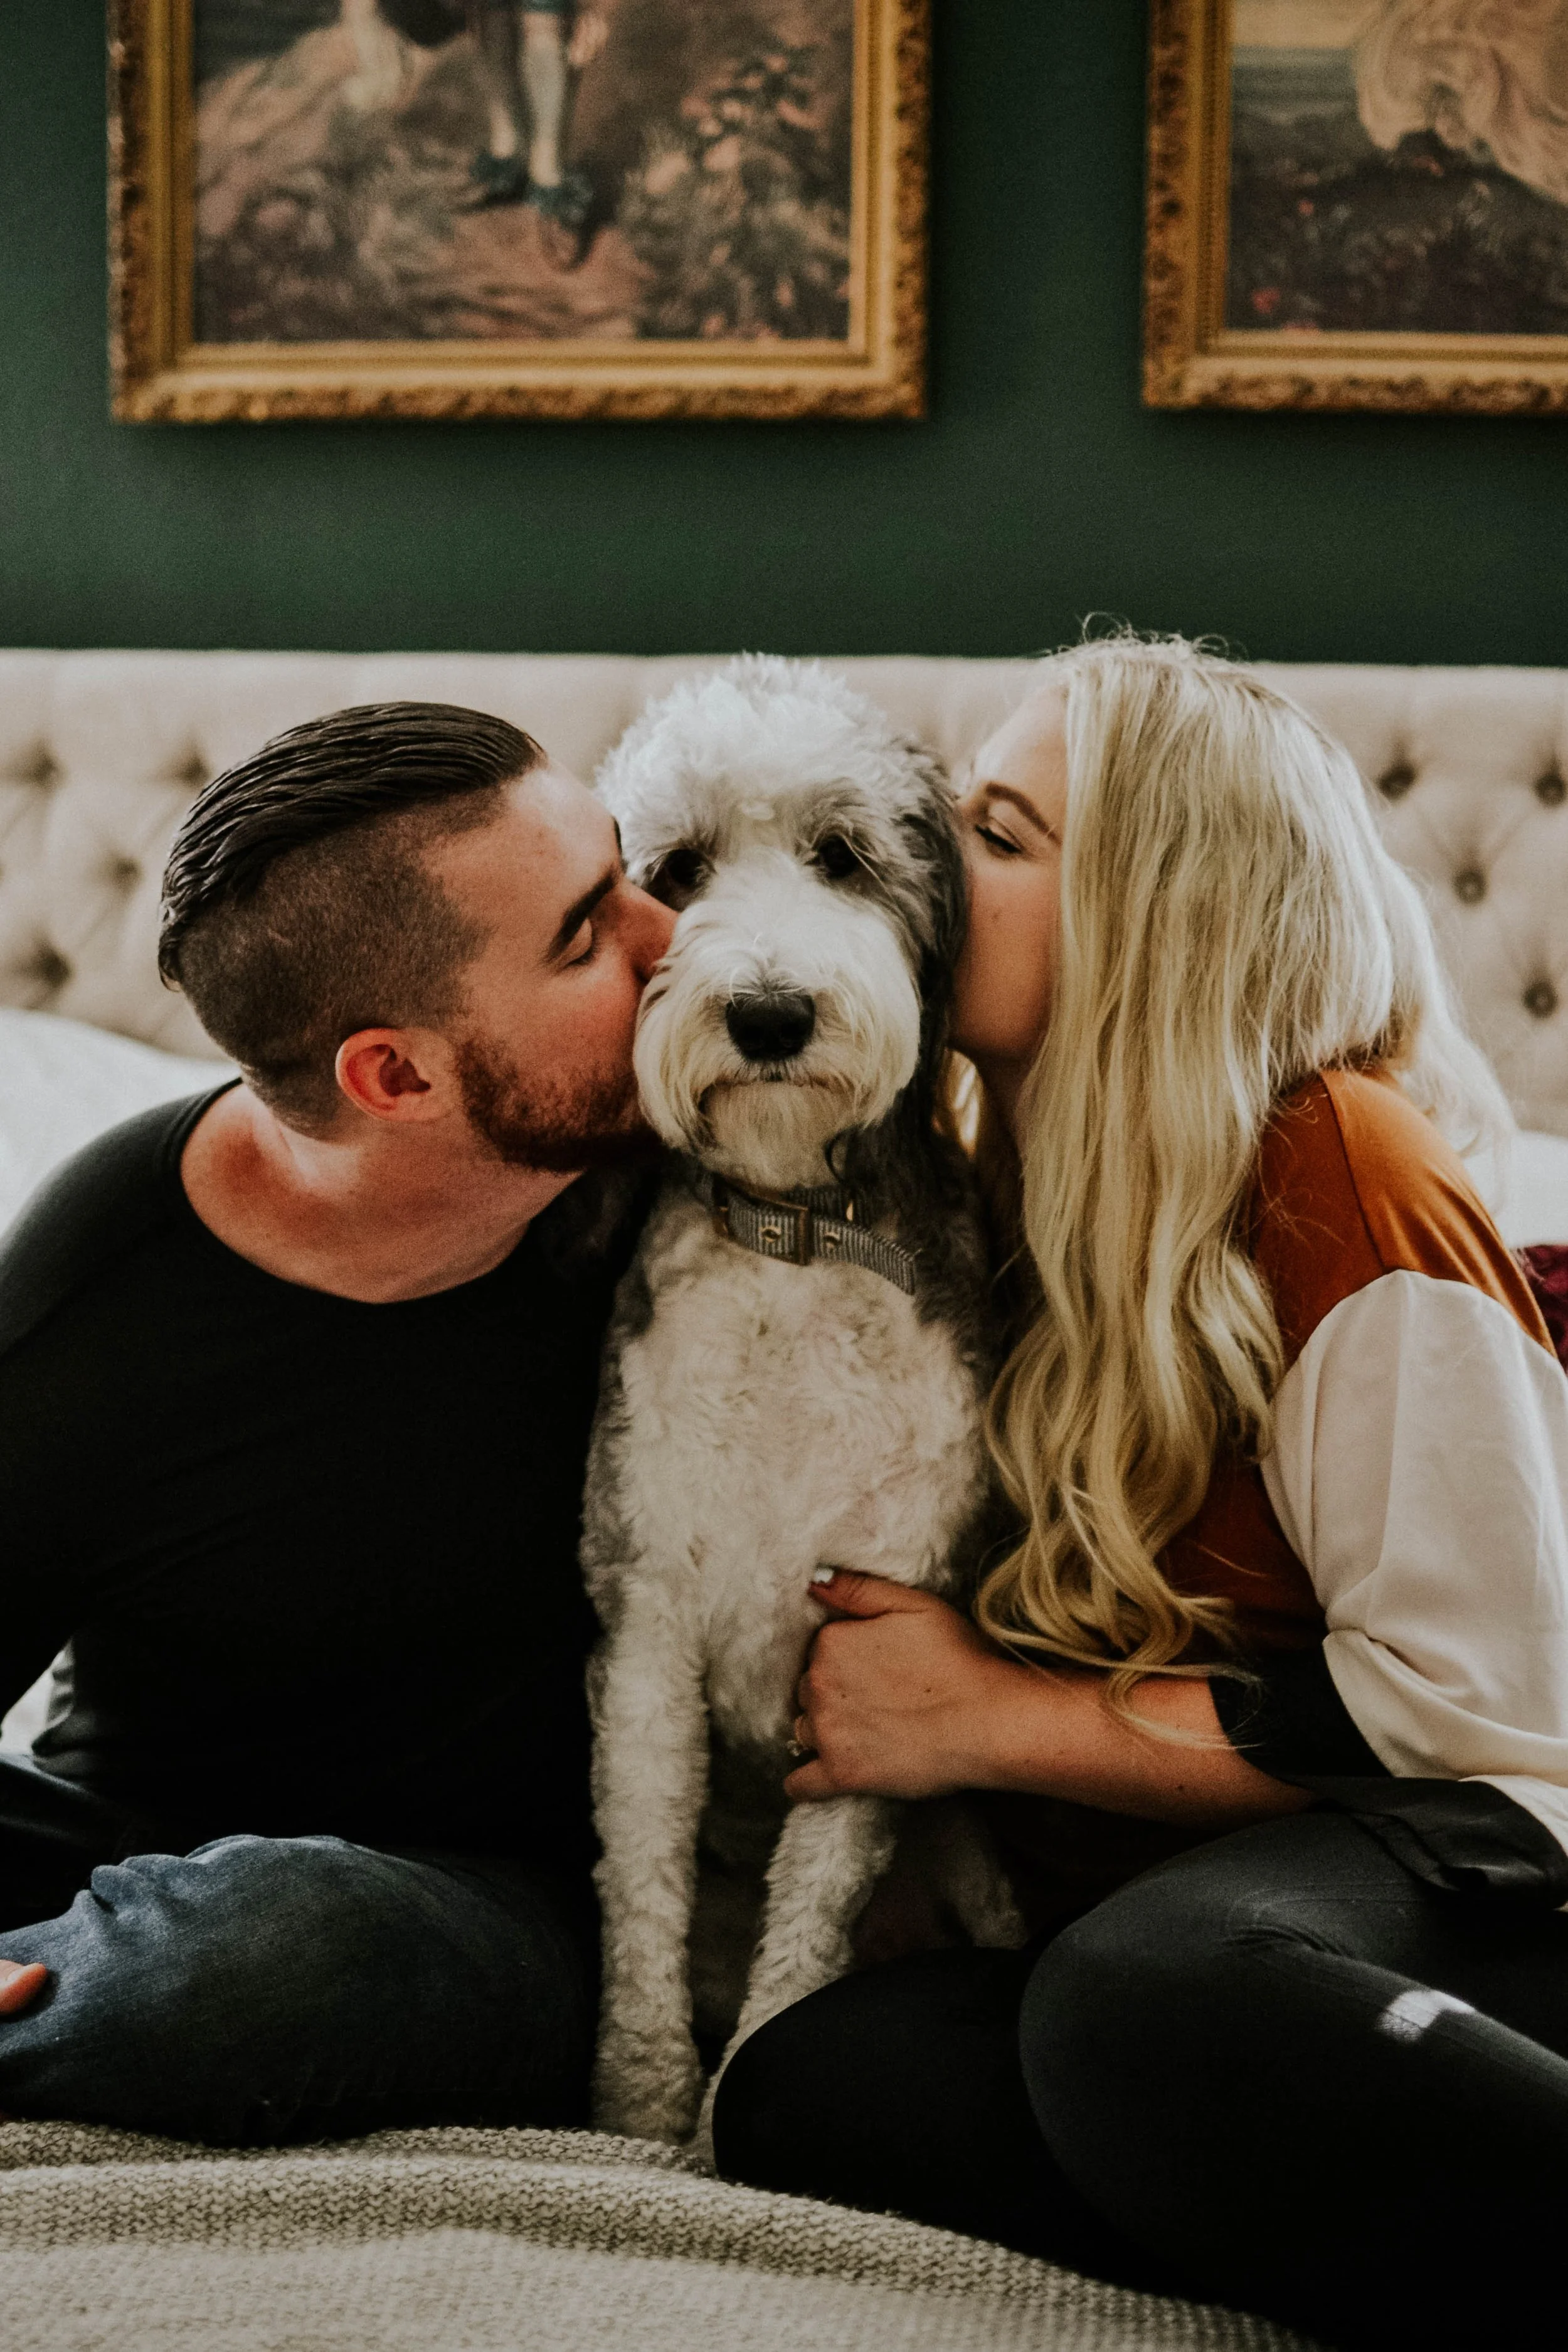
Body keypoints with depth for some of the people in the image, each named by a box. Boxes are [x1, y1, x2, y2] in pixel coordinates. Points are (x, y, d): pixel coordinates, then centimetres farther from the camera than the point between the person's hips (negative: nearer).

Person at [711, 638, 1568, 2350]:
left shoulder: (1330, 1158, -6)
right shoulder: (1007, 1194, 16)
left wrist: (990, 1719, -7)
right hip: (1138, 1905, 7)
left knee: (1140, 2001, -39)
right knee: (804, 2087, -26)